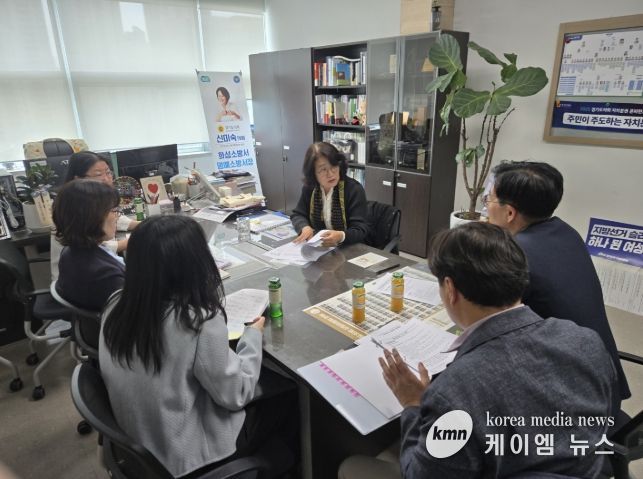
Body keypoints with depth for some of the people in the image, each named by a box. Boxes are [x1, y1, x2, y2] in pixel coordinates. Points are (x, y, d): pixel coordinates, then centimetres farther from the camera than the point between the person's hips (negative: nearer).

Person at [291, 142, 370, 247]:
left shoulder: (354, 189, -13)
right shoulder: (309, 188, 0)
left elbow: (361, 230, -17)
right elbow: (297, 214, 7)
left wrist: (341, 236, -38)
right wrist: (305, 228, -16)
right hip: (317, 247, 3)